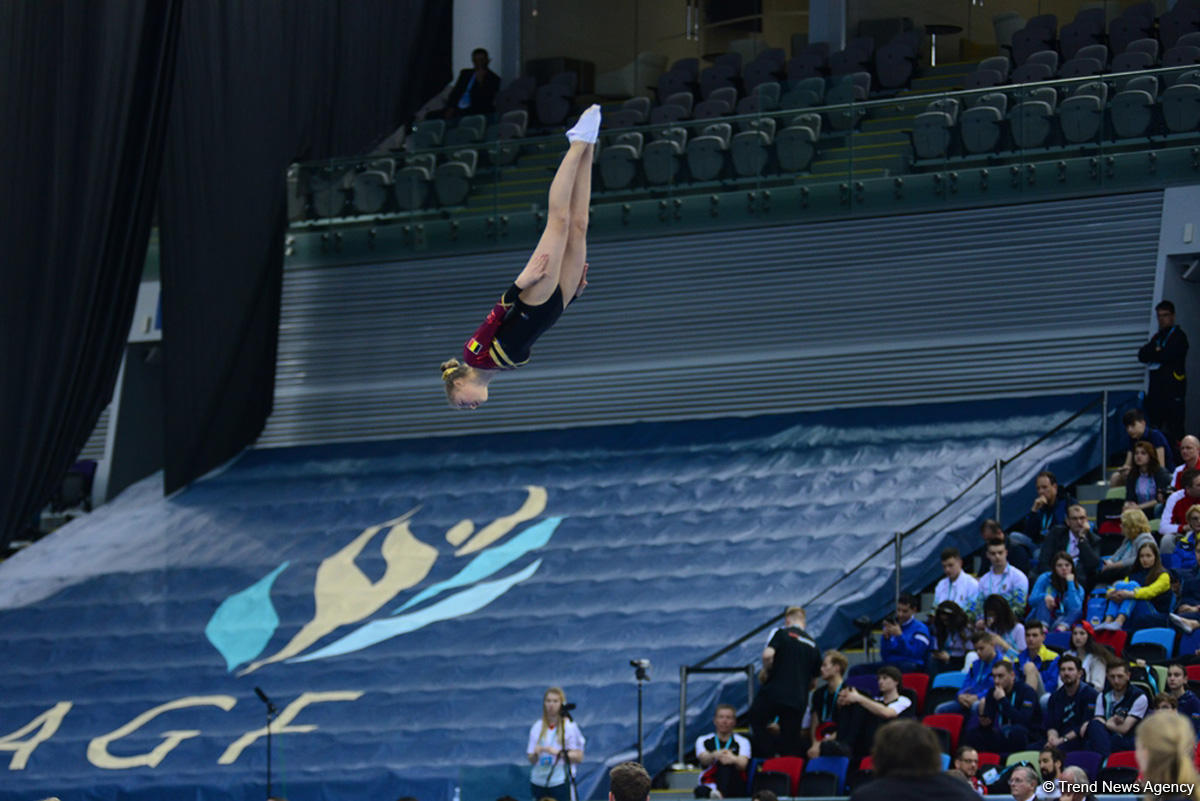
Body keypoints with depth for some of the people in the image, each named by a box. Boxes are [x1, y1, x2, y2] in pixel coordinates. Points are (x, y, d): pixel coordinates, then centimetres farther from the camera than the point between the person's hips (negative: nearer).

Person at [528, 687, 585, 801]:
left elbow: (579, 757, -4)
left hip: (561, 782, -4)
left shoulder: (569, 726, 0)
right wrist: (535, 754, -11)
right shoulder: (537, 727, 12)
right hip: (538, 782, 4)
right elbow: (531, 760, 11)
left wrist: (558, 753, -16)